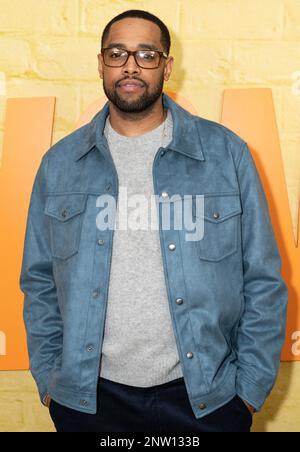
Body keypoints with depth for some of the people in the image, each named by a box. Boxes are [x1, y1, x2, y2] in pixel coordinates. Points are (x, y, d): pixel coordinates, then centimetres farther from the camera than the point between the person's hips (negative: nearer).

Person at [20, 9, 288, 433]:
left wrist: (251, 388, -3)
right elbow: (40, 282, 6)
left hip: (206, 396, -1)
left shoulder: (227, 153, -4)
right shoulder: (60, 163, 1)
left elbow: (263, 281, -2)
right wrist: (48, 379, 2)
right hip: (89, 396, 2)